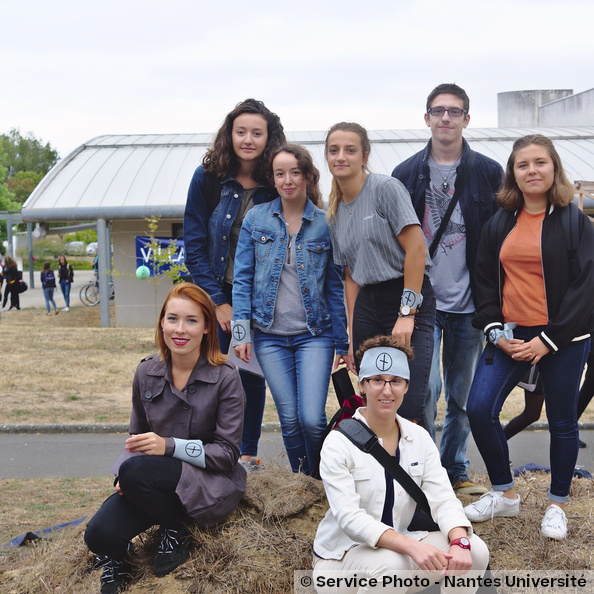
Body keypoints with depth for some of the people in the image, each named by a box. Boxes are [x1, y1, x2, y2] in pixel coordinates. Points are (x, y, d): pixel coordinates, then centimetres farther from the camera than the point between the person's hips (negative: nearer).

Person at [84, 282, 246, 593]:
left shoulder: (225, 378, -12)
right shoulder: (146, 372, 2)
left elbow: (227, 453, -11)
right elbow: (138, 436, 13)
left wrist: (168, 446, -25)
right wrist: (127, 478, -8)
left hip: (210, 483, -3)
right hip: (159, 480, 3)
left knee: (135, 470, -33)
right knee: (99, 535, -25)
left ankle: (176, 530, -6)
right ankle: (117, 555, 10)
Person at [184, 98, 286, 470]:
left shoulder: (276, 186, -3)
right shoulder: (208, 178, -5)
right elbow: (194, 245, -5)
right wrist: (218, 301, -10)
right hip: (217, 296, -1)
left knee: (253, 374, 8)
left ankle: (248, 454, 23)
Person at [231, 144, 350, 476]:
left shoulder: (325, 224, 1)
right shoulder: (256, 218, 3)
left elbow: (335, 287, 5)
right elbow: (243, 278, 4)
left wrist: (343, 344, 4)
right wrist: (241, 332, -4)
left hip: (314, 335, -1)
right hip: (270, 336, 1)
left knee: (312, 419, -11)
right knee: (289, 420, 3)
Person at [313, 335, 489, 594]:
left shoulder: (419, 437, 1)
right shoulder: (339, 443, -14)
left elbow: (443, 499, -6)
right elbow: (349, 516, -24)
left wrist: (460, 542, -29)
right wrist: (411, 546, -38)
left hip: (402, 547, 5)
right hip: (344, 554, -4)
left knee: (475, 551, -17)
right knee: (392, 564, -36)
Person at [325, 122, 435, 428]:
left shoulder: (386, 188, -7)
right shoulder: (333, 211, 13)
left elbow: (416, 250, -12)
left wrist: (407, 313, -14)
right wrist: (352, 332, 9)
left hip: (409, 298, -6)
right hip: (367, 303, 6)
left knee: (408, 410, -15)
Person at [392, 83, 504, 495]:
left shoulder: (489, 172, 3)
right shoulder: (407, 174, 3)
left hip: (469, 303, 1)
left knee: (463, 394, 11)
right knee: (426, 389, -8)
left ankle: (455, 469, 26)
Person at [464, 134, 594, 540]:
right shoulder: (500, 224, 8)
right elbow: (485, 281, 10)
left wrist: (547, 339, -14)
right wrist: (495, 331, -5)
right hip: (510, 336, 3)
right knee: (480, 408, -8)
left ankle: (558, 505, 27)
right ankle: (504, 495, 12)